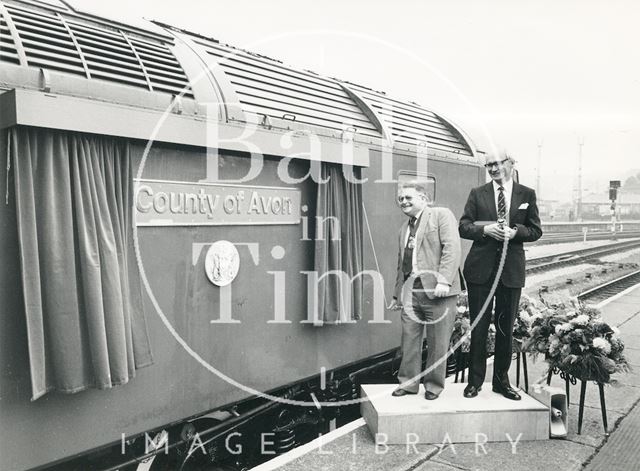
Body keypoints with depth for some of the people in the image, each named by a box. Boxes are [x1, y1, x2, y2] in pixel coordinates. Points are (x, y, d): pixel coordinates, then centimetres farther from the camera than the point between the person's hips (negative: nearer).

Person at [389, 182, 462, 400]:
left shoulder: (441, 215, 1)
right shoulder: (404, 227, 22)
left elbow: (452, 247, -11)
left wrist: (444, 280, -20)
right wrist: (397, 293, 23)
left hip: (437, 291, -6)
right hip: (410, 292, 6)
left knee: (437, 342, 3)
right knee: (409, 340, 8)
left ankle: (434, 385, 18)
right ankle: (408, 382, 21)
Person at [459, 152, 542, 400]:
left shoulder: (527, 194, 6)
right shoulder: (477, 194, 5)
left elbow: (535, 230, 6)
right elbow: (463, 227, 2)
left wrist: (515, 232, -13)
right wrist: (485, 229, -16)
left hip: (511, 270, 1)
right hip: (481, 268, -1)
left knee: (506, 328, 11)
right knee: (478, 327, 5)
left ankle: (501, 381, 26)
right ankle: (475, 381, 17)